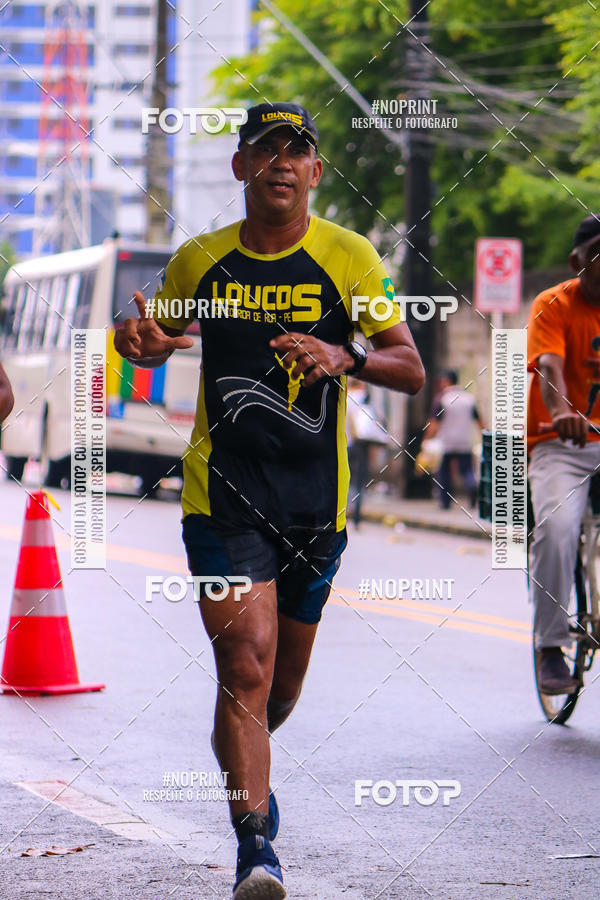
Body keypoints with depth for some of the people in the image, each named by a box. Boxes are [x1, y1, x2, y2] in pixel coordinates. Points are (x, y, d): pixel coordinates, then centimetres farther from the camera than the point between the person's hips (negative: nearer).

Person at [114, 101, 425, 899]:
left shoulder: (349, 257, 0)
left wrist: (347, 357, -22)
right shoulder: (200, 260, 3)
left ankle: (244, 768, 47)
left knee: (281, 690, 14)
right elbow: (160, 343, 18)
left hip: (316, 502, 1)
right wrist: (141, 340, -6)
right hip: (223, 495, -1)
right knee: (246, 665, -17)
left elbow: (411, 370, -2)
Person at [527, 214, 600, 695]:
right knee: (556, 528, -27)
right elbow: (549, 365, -22)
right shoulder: (554, 306, -4)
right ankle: (552, 648, -15)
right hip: (561, 444, -3)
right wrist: (560, 409, -44)